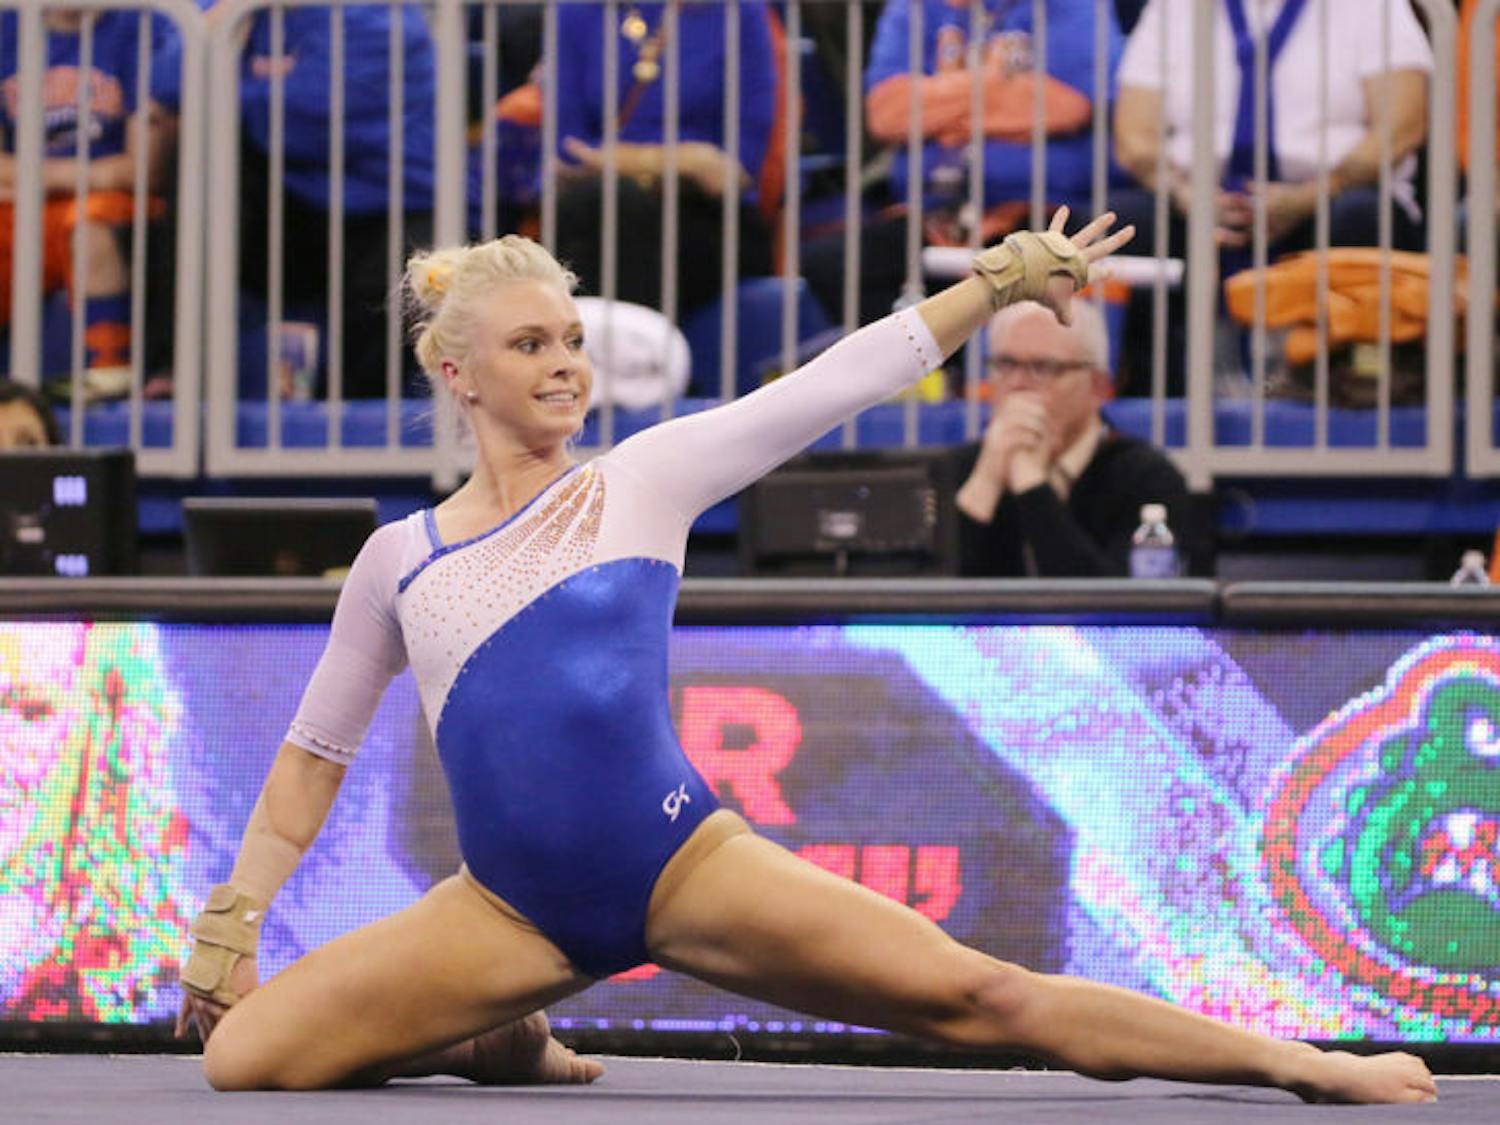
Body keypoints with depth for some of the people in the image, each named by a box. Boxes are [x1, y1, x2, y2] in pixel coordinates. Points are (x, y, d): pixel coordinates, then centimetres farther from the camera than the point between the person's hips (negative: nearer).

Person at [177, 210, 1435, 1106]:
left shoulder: (642, 480, 3)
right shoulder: (399, 561, 8)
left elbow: (842, 382, 2)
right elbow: (314, 754, 17)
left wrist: (1002, 280, -1)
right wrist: (234, 919, 11)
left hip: (683, 864, -2)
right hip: (511, 908, 2)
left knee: (979, 997, -13)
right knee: (242, 1056, -15)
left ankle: (1298, 1063, -8)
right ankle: (484, 1039, 14)